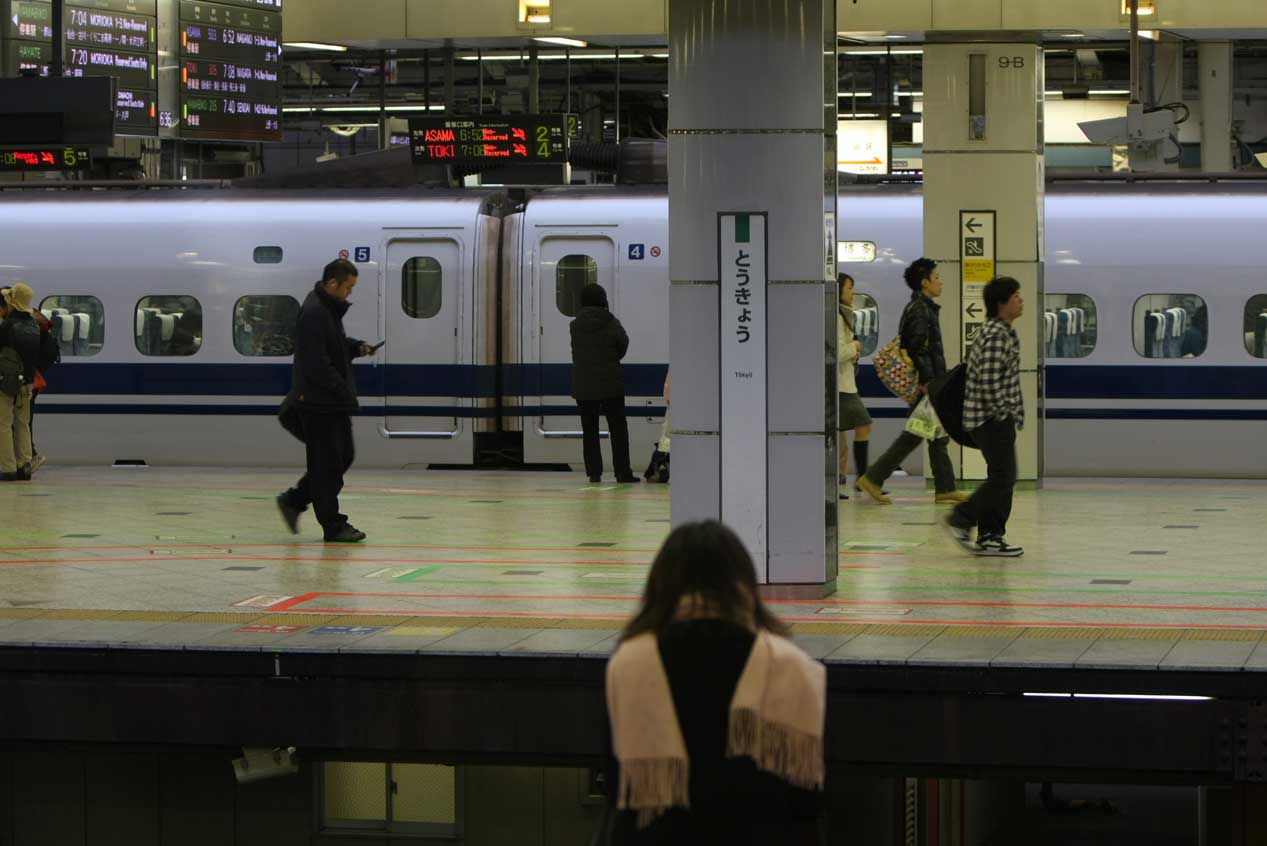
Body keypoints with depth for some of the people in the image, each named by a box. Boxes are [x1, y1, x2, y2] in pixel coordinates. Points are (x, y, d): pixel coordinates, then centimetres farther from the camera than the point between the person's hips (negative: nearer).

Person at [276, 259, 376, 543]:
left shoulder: (330, 308, 12)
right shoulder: (314, 313, -19)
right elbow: (317, 364, -23)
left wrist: (357, 347, 7)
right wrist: (343, 390, -18)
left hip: (333, 402, 10)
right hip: (318, 402, -10)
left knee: (343, 456, 14)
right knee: (327, 464, -3)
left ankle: (293, 501, 24)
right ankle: (333, 526, 4)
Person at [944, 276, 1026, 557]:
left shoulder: (1003, 332, 15)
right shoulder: (997, 335, -18)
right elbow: (989, 382, -24)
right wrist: (1004, 413, -18)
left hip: (998, 420, 10)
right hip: (992, 418, -10)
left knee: (1002, 478, 10)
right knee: (1003, 477, -8)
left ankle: (990, 537, 13)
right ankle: (961, 518, 0)